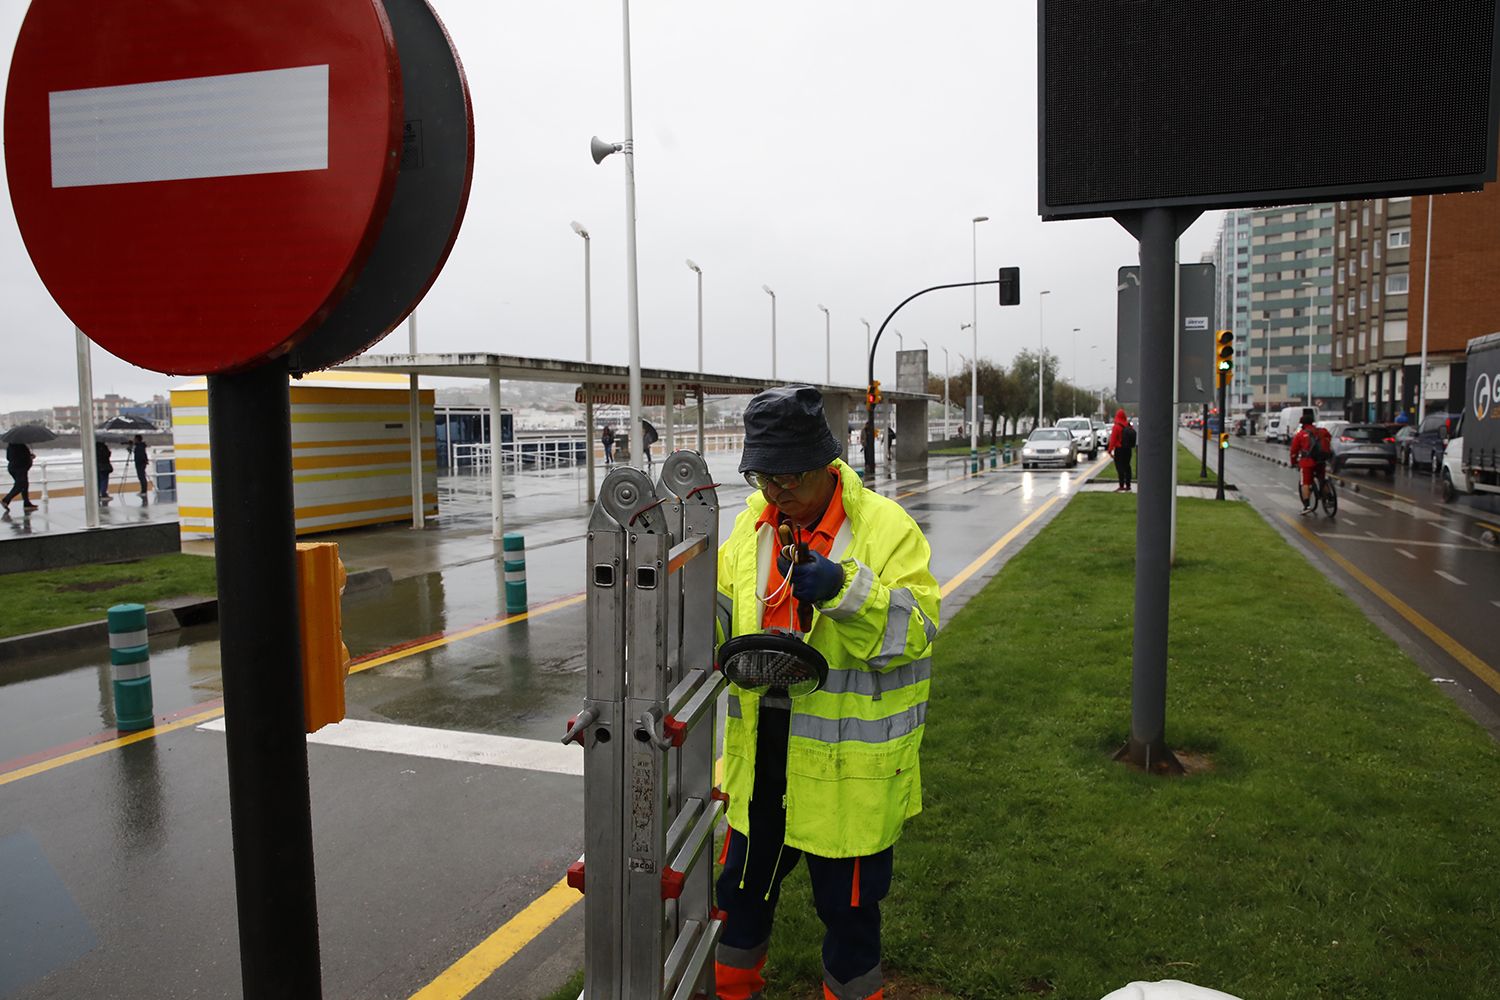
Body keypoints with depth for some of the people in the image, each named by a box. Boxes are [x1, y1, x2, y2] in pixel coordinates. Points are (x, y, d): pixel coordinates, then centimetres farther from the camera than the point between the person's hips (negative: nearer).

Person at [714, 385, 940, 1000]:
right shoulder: (751, 526, 3)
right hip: (760, 747, 5)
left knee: (847, 896, 13)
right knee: (744, 877, 23)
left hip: (847, 758, -5)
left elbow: (914, 632, -20)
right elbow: (720, 613, 11)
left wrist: (845, 592, -35)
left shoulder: (887, 528, -13)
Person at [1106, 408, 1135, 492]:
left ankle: (1121, 486, -10)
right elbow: (1133, 438, 11)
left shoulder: (1116, 427, -15)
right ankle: (1128, 486, 16)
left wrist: (1110, 449, -12)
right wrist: (1131, 447, 20)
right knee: (1127, 467, 12)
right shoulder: (1129, 426, 5)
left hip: (1119, 450, -7)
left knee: (1120, 467, -5)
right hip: (1128, 450, 7)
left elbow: (1113, 440, -16)